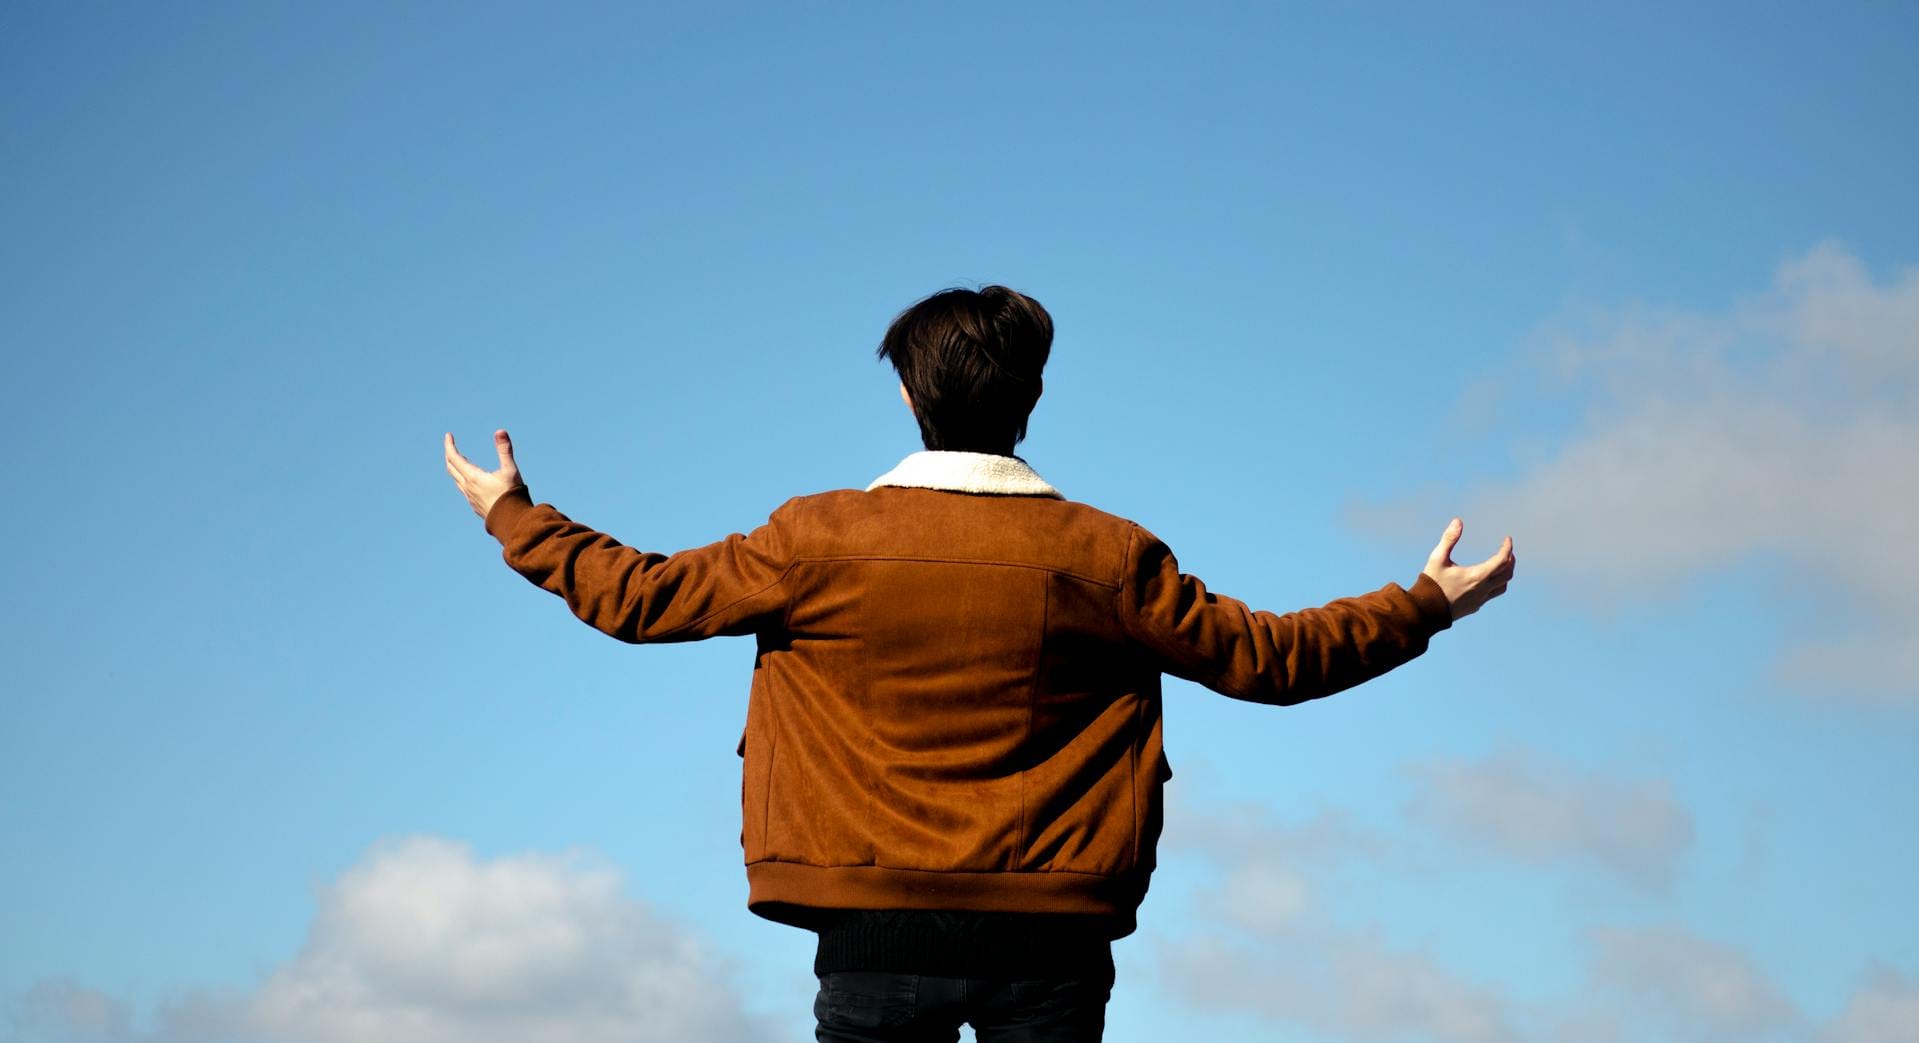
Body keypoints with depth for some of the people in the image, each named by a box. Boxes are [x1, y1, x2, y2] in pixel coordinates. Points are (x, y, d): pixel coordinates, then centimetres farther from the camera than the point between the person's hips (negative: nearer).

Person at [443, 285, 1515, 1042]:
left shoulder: (819, 539, -3)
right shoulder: (1105, 556, -2)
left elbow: (641, 597, 6)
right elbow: (1267, 658, 4)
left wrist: (514, 516, 22)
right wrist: (1427, 604, 18)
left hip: (875, 927, 0)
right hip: (1049, 940, 1)